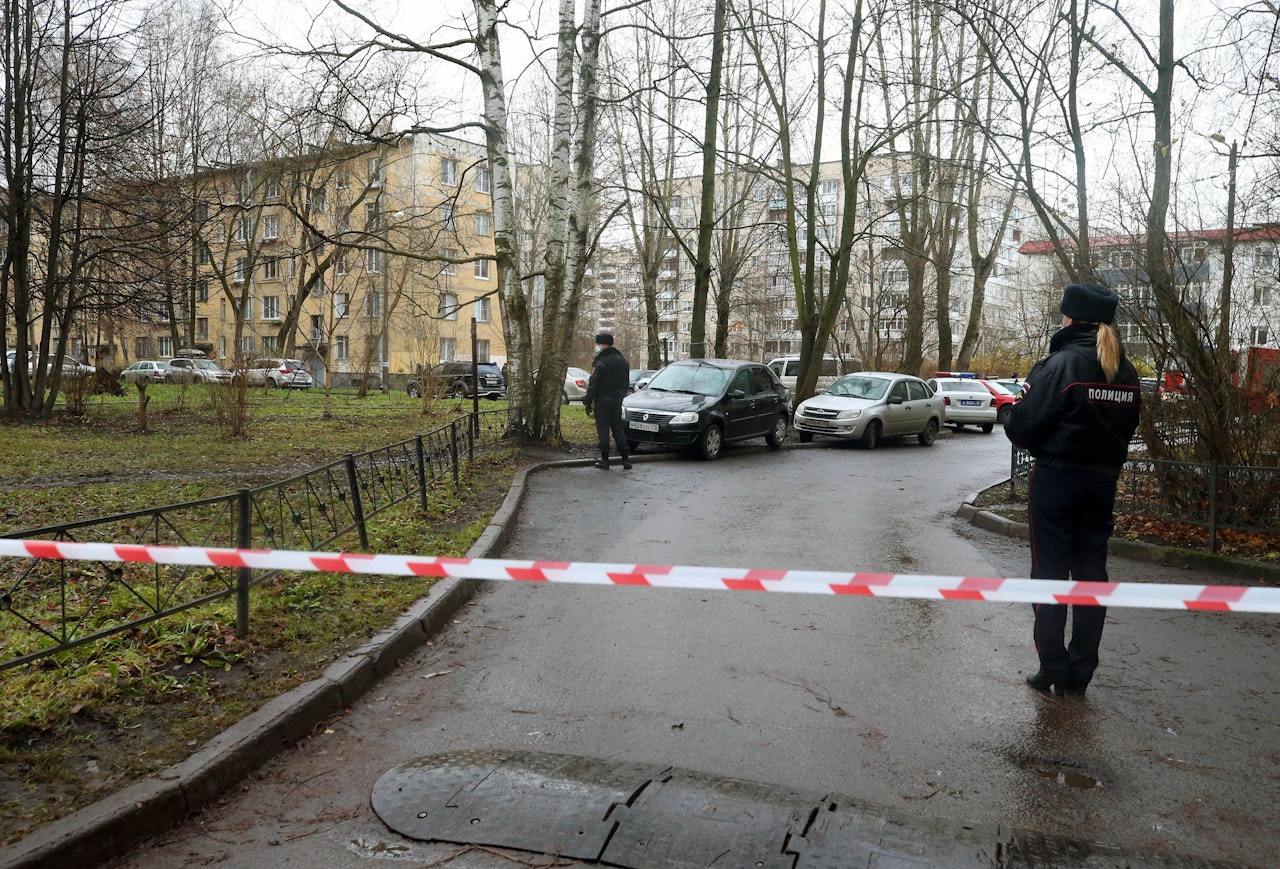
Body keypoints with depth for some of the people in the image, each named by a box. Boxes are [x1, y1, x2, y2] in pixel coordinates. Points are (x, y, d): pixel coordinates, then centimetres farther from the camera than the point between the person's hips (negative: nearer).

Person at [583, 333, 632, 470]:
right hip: (617, 401, 7)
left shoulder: (601, 362, -16)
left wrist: (588, 402, -9)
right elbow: (626, 382, 18)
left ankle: (605, 460, 2)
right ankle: (626, 459, 9)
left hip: (602, 402, -7)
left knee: (603, 430, 0)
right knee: (618, 429, 12)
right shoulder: (622, 360, 9)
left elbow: (593, 385, -15)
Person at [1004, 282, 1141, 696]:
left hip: (1056, 480, -6)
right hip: (1102, 484, 6)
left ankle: (1053, 670, 8)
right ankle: (1080, 673, 16)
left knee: (1050, 572, 4)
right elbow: (1126, 428, 13)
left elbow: (1023, 425, -16)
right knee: (1091, 574, 11)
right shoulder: (1126, 373, 6)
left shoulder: (1062, 363, -16)